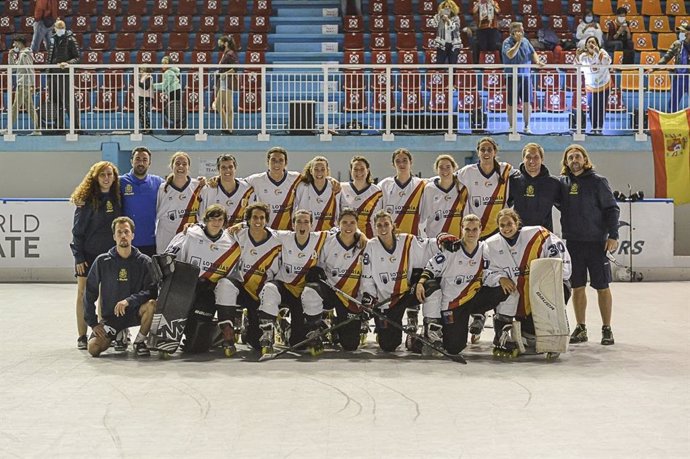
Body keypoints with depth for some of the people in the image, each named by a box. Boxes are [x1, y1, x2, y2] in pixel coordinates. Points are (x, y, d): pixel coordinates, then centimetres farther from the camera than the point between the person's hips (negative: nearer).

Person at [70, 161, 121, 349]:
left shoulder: (117, 198, 6)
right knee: (84, 294, 1)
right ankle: (82, 336, 6)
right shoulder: (86, 200, -5)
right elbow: (78, 230, -5)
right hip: (88, 255, -3)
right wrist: (78, 256, -10)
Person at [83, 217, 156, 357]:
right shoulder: (102, 261, -1)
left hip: (135, 312, 0)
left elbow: (152, 291, -11)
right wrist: (93, 323, -5)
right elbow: (89, 293, 2)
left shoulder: (144, 261, -1)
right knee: (93, 348, -21)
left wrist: (129, 301, -26)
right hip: (110, 316, 0)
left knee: (152, 304, -33)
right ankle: (119, 335, 13)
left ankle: (140, 341, -6)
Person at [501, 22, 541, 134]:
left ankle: (527, 126, 13)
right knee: (512, 104, 5)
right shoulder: (507, 42, -8)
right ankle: (511, 127, 18)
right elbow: (510, 55, -24)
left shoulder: (525, 41, 8)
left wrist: (537, 61, -4)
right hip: (512, 77, -4)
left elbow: (533, 53, 16)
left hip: (525, 76, 4)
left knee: (527, 102, 2)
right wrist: (518, 42, -21)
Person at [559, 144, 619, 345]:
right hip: (572, 242, 3)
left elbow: (612, 208, -4)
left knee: (602, 287, 1)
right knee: (577, 287, 7)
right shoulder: (562, 183, 7)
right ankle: (580, 328, 17)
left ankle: (607, 329, 10)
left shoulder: (598, 181, -3)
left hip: (596, 242, -3)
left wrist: (613, 235, -10)